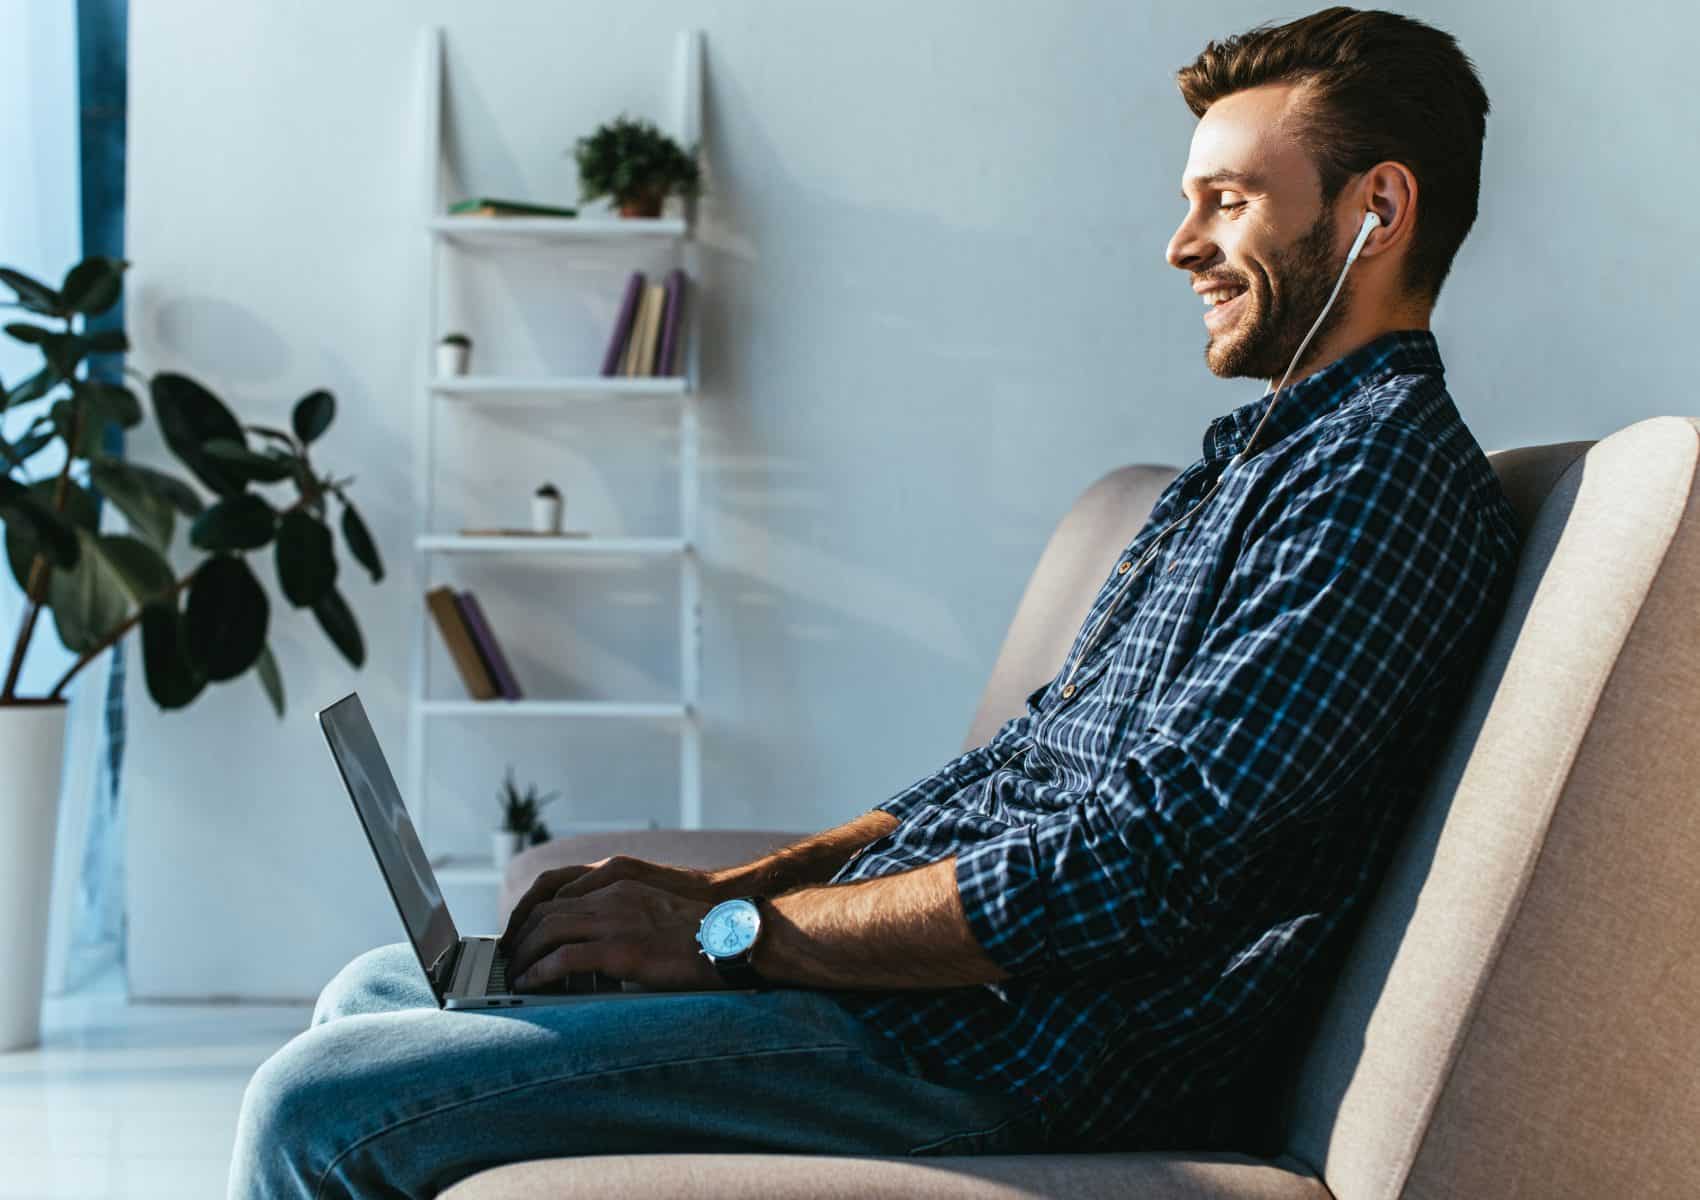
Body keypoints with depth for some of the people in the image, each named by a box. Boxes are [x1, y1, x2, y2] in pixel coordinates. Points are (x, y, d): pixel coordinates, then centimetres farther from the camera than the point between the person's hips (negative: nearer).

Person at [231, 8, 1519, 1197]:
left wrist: (732, 932, -16)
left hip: (1005, 1066, -10)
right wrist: (732, 884, 6)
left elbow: (1134, 869, -23)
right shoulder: (1255, 460, 20)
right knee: (377, 994, 18)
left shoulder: (1385, 471, -14)